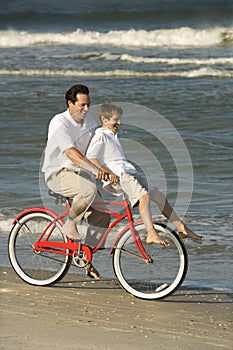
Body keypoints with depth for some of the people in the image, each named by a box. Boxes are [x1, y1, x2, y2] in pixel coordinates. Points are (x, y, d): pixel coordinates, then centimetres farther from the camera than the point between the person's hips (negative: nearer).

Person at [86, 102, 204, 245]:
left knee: (159, 196, 3)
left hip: (130, 173, 10)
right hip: (118, 176, -10)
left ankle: (182, 228, 6)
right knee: (144, 195, -32)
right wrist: (108, 173, -23)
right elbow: (90, 157, -16)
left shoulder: (113, 136, 28)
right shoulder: (100, 136, -2)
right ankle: (151, 234, -42)